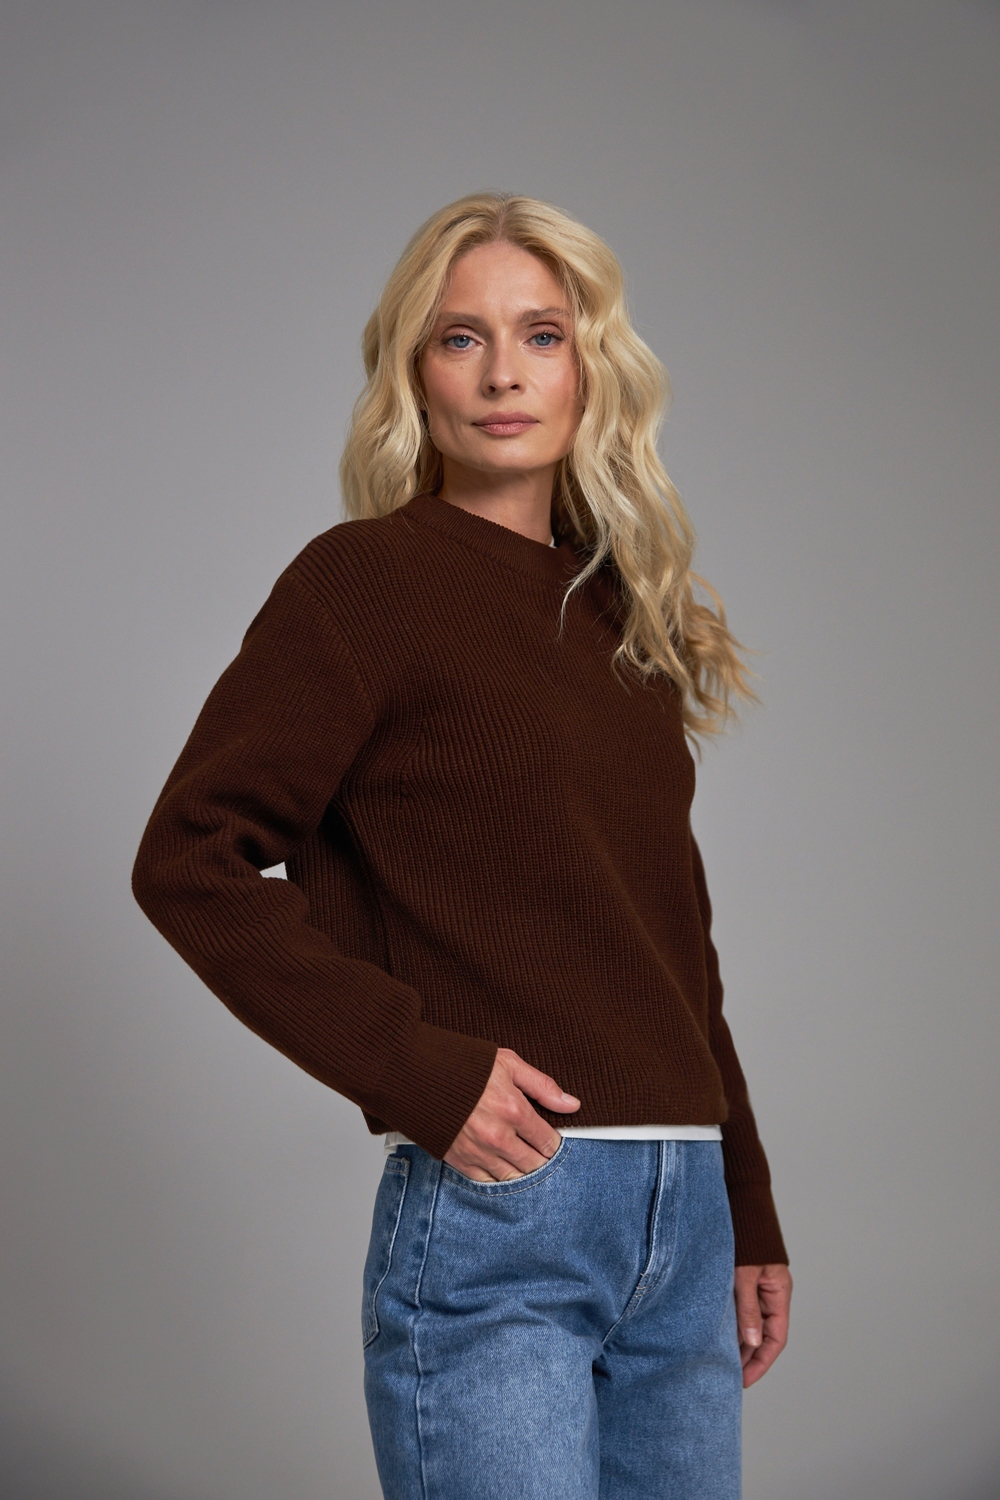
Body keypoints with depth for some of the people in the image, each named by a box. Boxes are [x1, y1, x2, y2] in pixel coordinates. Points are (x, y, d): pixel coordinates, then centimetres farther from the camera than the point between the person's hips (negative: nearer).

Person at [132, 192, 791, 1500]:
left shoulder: (625, 610, 15)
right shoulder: (370, 580, -4)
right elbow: (190, 860, -10)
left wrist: (749, 1215, 16)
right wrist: (417, 1068, -16)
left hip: (682, 1221, 7)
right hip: (491, 1213, -6)